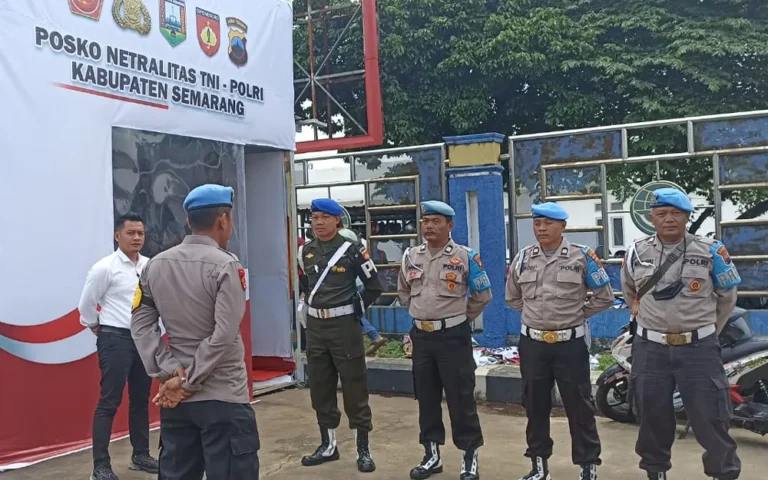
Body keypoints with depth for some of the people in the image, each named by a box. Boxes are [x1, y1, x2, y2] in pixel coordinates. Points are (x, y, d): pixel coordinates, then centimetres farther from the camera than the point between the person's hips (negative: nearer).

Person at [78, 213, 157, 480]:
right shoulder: (105, 267, -11)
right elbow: (86, 305, -4)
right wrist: (98, 330, 5)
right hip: (116, 339, -6)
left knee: (141, 399, 14)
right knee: (110, 402, -4)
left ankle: (140, 456, 26)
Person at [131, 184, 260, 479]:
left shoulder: (155, 266, 6)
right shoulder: (225, 266, -12)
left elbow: (140, 325, 4)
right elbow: (223, 336, -18)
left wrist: (166, 373, -2)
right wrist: (186, 381, -11)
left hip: (175, 399, 6)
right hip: (223, 398, -6)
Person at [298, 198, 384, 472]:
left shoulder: (352, 250, -8)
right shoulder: (305, 252, 7)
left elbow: (374, 286, -2)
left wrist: (357, 308, -2)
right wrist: (315, 305, 13)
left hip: (344, 325, -5)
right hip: (315, 326, 6)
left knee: (354, 388, -1)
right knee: (320, 387, 12)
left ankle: (363, 450, 9)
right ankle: (328, 446, 25)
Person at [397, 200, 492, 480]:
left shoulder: (465, 257, -7)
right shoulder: (411, 256, 5)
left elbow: (482, 295, 1)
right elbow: (403, 293, 20)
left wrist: (459, 317, 6)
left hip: (453, 336, -5)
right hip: (421, 336, 5)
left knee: (460, 398, 1)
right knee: (426, 397, 12)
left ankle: (469, 457, 14)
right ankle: (432, 454, 25)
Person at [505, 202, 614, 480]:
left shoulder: (582, 257, -4)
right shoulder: (523, 258, 5)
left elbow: (604, 296, 3)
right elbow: (512, 298, 18)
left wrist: (578, 313, 1)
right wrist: (535, 313, 9)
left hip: (570, 343, -3)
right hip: (532, 343, 4)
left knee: (579, 406, 3)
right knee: (535, 405, 11)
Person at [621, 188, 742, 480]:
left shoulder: (710, 252, -4)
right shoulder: (636, 253, 3)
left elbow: (727, 297, 9)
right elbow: (629, 292, 22)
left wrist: (708, 330, 13)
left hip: (698, 348, -2)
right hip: (650, 348, 2)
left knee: (710, 417, 0)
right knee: (652, 415, 11)